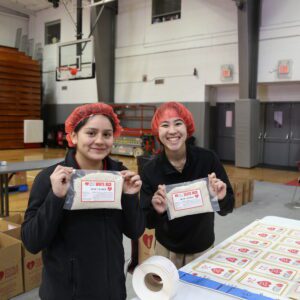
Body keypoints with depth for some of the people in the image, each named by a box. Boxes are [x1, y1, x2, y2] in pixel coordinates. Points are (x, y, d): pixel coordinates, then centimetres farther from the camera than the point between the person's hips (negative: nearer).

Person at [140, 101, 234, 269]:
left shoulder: (208, 159, -17)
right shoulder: (150, 169, -16)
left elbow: (227, 209, -9)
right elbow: (148, 222, -11)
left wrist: (221, 198, -30)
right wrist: (156, 211, -31)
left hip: (203, 249, 0)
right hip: (167, 251, 0)